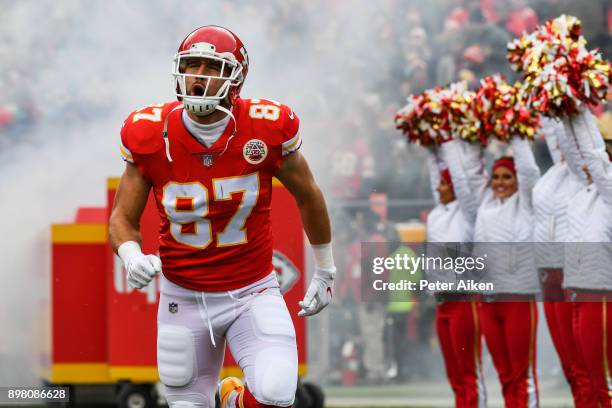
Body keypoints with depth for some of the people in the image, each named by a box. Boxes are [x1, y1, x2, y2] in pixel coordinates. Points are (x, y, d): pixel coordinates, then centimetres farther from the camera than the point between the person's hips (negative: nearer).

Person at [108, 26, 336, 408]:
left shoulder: (267, 129, -14)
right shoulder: (152, 136, -11)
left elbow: (308, 197, 5)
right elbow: (123, 219, -1)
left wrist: (325, 271, 15)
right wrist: (132, 257, -24)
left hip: (252, 293, -1)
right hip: (184, 299, 1)